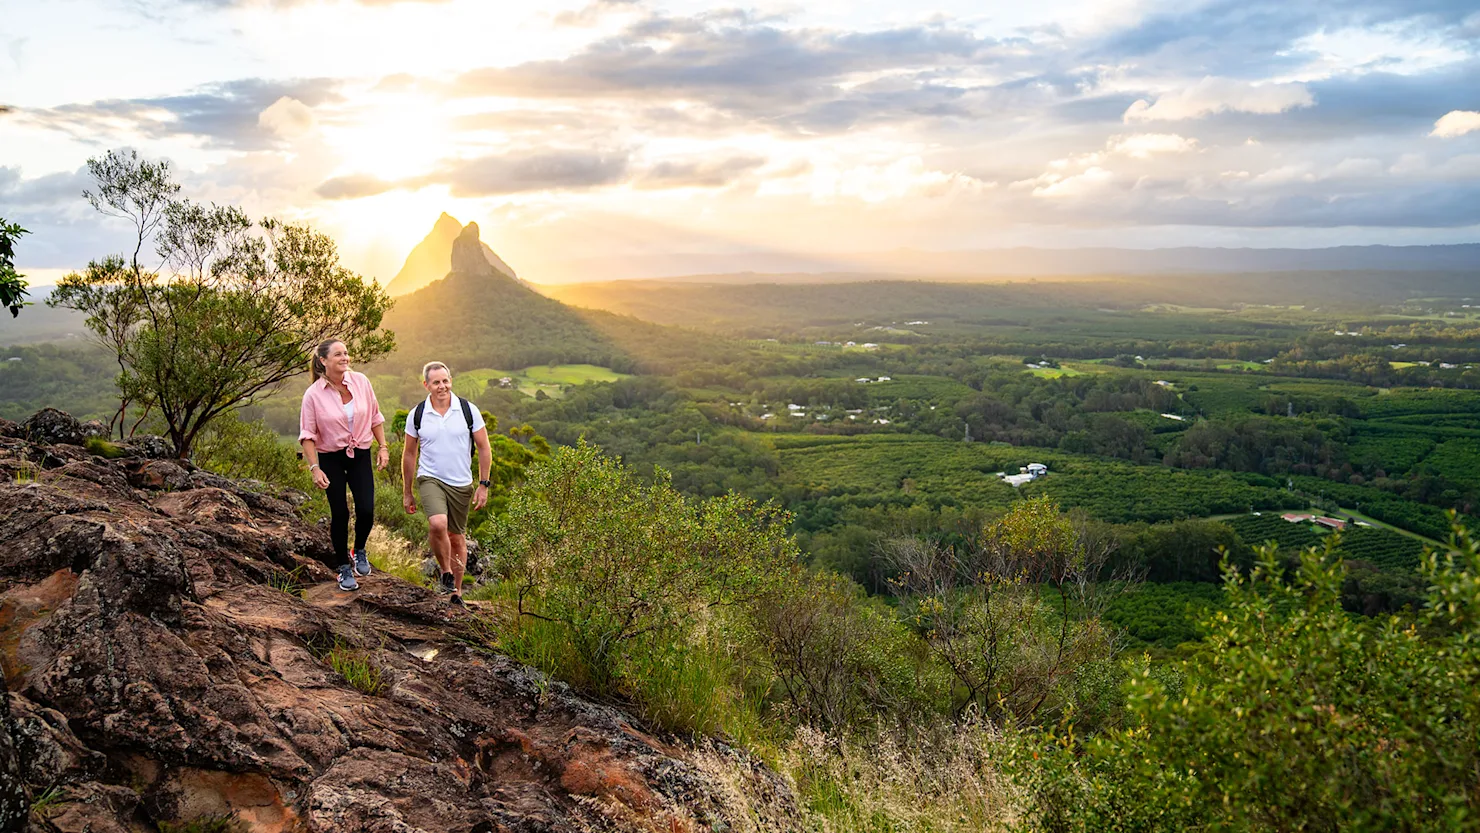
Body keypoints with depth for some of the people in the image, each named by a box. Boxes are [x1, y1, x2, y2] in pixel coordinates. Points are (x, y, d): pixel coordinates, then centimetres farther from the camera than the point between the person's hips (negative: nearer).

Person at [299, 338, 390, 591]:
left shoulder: (360, 382, -4)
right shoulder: (313, 394, -11)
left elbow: (375, 417, 8)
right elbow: (307, 435, -8)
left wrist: (383, 447, 4)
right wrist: (314, 468, -15)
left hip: (360, 456, 2)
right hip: (330, 458, -2)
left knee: (366, 510, -8)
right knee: (340, 514, 1)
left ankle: (359, 551, 22)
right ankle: (343, 567, 20)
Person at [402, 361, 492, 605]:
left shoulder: (468, 410, -4)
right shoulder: (417, 415, -1)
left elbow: (484, 448, 2)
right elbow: (409, 454, 9)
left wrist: (483, 485, -3)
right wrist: (407, 492, 11)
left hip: (461, 484, 1)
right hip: (430, 479, -1)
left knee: (457, 537, 10)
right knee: (437, 524, -27)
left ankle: (457, 592, 26)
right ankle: (446, 573, -1)